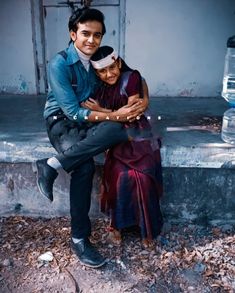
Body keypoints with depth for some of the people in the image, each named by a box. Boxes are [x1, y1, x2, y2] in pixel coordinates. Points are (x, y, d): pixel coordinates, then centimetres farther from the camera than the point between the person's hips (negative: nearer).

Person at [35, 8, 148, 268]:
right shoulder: (59, 64, -16)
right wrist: (115, 115, -29)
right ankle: (79, 239, -21)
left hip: (87, 119, 5)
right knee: (85, 166, -36)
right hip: (62, 120, -5)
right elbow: (74, 112, -23)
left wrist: (141, 101, -8)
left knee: (118, 131, -32)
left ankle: (51, 165, -26)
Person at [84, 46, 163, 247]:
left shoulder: (132, 78, -10)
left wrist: (101, 111, -16)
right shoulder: (99, 88, 5)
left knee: (142, 178, -18)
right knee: (122, 177, -19)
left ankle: (148, 228, 4)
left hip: (139, 138, -3)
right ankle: (116, 224, 3)